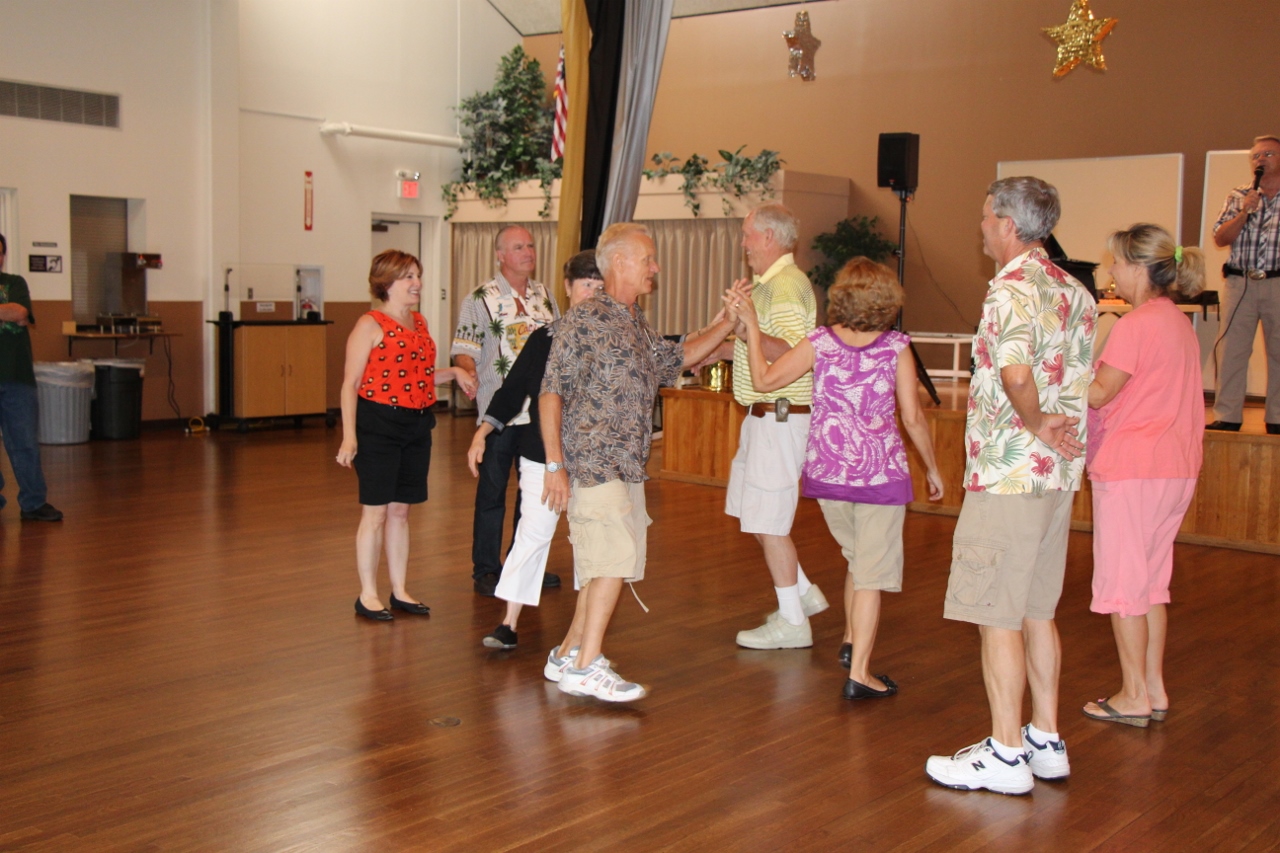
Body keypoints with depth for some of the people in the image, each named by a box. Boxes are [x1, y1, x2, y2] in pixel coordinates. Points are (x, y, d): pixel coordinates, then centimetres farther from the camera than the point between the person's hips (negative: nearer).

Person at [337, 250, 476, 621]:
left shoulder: (419, 322, 12)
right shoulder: (370, 325, -9)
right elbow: (350, 384, -12)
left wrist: (453, 372, 10)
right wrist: (349, 436, -19)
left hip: (416, 426, 7)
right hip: (378, 426, -7)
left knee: (400, 511, 13)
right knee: (375, 512, 0)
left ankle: (400, 591, 21)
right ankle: (367, 595, 10)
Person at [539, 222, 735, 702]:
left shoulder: (638, 324, 16)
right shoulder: (584, 319, -10)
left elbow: (675, 358, 31)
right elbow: (551, 393, -12)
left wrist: (726, 324, 23)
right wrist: (555, 465, -17)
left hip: (629, 465, 9)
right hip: (591, 461, -9)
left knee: (606, 562, 11)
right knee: (616, 554, -14)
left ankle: (568, 655, 22)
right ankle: (587, 667, -7)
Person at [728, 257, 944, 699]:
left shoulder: (820, 342, -4)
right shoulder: (896, 347, -7)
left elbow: (763, 380, -4)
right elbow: (912, 418, -7)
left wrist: (751, 325, 4)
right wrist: (932, 467, 6)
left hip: (826, 472, 3)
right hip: (880, 472, -3)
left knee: (858, 556, 25)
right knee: (871, 572, 3)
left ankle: (851, 641, 37)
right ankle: (858, 672, 4)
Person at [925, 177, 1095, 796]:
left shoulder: (1013, 290, -16)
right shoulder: (1074, 291, 13)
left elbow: (1016, 375, -32)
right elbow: (1083, 378, 14)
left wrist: (1036, 423, -16)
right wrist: (1053, 425, 2)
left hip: (1008, 475, -9)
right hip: (1058, 475, 9)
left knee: (996, 616, -1)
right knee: (1037, 611, 17)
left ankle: (1006, 755, 6)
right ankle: (1045, 741, 25)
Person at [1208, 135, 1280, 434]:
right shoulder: (1238, 196, 12)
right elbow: (1220, 239, 4)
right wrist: (1245, 212, -10)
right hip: (1240, 283, 1)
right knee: (1232, 350, -2)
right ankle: (1227, 417, 1)